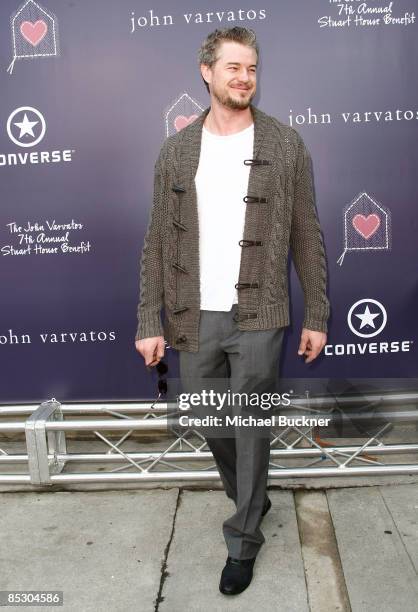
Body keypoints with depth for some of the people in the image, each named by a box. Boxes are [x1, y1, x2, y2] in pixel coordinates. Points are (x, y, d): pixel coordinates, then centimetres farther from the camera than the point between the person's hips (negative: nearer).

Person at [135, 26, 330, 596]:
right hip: (195, 316, 3)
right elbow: (159, 241, 4)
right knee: (211, 424, 16)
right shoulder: (176, 150, 5)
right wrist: (150, 323, -1)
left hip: (258, 317, -2)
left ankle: (244, 540, 27)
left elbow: (306, 237, 1)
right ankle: (250, 498, 45)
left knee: (250, 429, 6)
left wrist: (317, 317, -1)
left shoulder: (286, 144, 0)